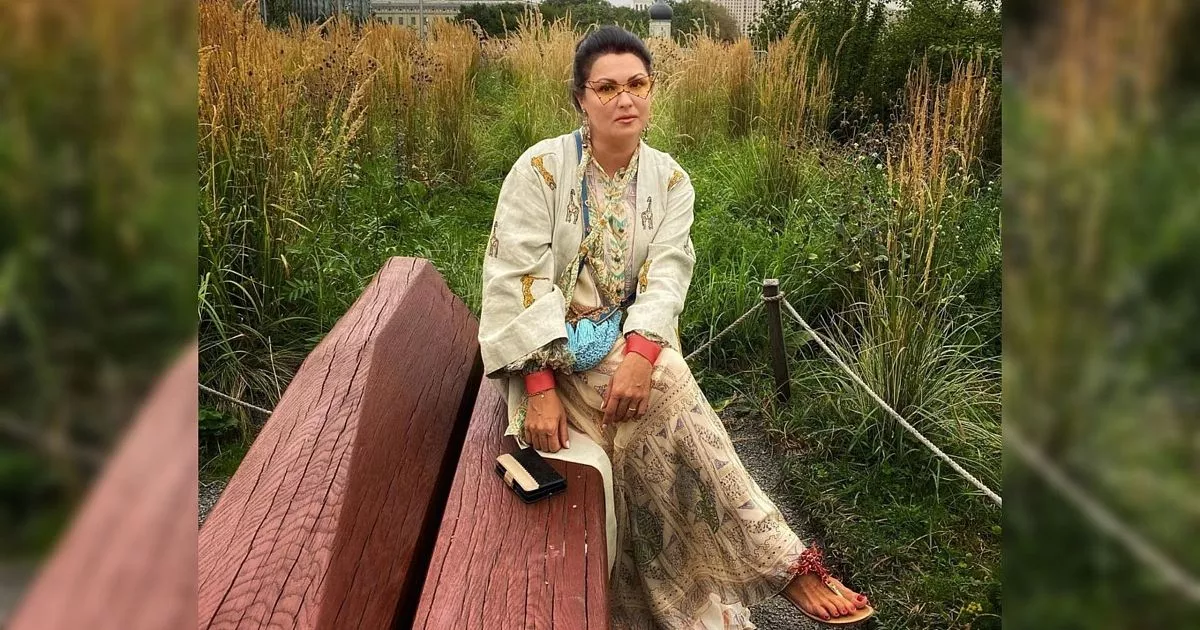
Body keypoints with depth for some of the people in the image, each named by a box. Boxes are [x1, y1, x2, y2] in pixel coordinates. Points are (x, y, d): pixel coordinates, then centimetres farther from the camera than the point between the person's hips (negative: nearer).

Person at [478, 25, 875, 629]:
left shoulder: (670, 180, 5)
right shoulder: (540, 169, -6)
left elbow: (667, 273, -8)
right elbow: (517, 279, -12)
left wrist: (641, 352, -28)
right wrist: (541, 387, -22)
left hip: (633, 343, 2)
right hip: (554, 348, -2)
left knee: (664, 403, -29)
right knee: (671, 398, -26)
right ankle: (786, 563, -15)